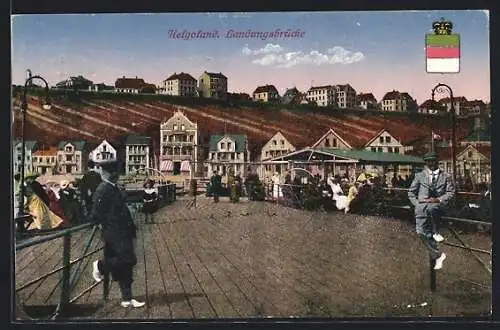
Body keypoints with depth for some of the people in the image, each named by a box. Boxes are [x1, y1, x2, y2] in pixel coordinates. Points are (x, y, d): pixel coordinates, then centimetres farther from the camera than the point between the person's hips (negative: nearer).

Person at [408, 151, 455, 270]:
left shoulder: (446, 176, 15)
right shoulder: (419, 176, 17)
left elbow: (451, 192, 7)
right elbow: (411, 192, 17)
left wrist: (438, 199, -9)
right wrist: (417, 204, 2)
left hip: (438, 205, -2)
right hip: (421, 207, 2)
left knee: (430, 208, -39)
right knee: (421, 232, -16)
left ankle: (435, 232, -18)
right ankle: (437, 255, -5)